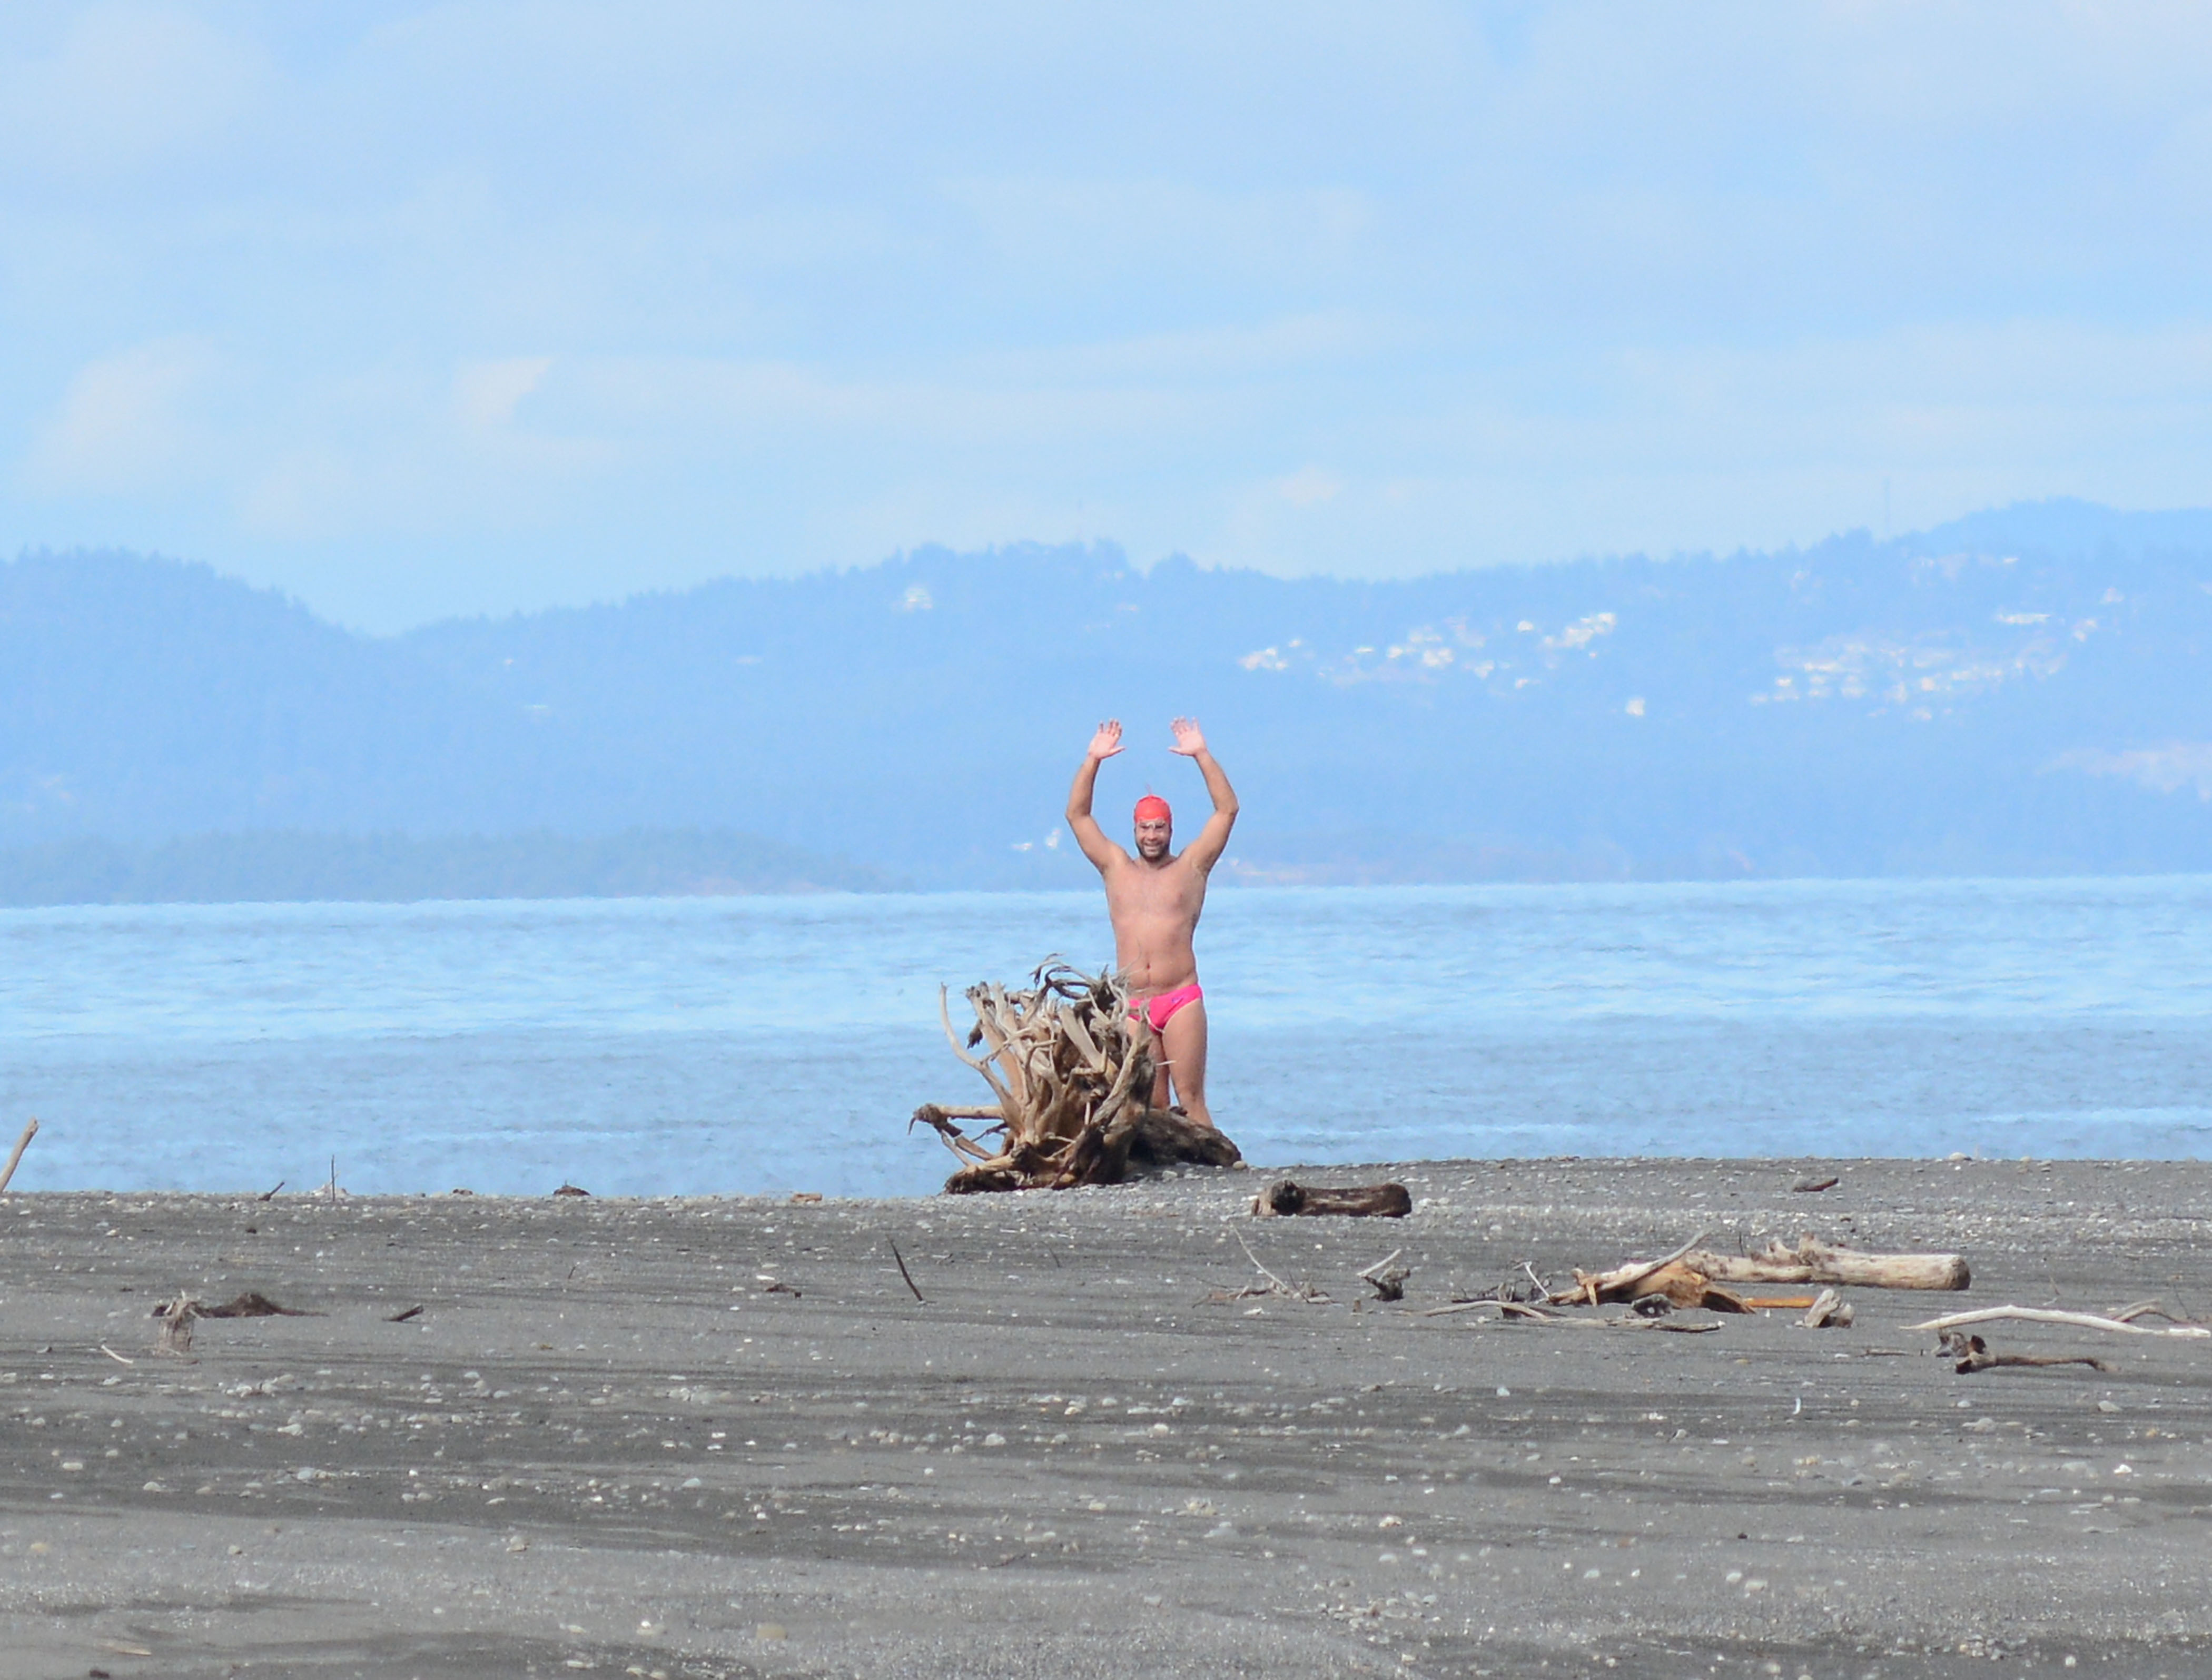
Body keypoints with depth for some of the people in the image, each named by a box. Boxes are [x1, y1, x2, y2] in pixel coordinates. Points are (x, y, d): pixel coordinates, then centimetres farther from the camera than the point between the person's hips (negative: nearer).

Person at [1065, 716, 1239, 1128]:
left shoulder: (1191, 867, 9)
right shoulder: (1116, 869, 16)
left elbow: (1227, 810, 5)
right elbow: (1077, 816, 15)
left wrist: (1202, 756, -1)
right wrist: (1093, 760, 7)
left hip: (1181, 1000, -3)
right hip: (1133, 1007, 3)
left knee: (1190, 1098, -8)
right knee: (1149, 1105, 0)